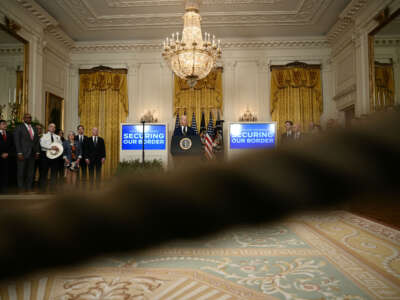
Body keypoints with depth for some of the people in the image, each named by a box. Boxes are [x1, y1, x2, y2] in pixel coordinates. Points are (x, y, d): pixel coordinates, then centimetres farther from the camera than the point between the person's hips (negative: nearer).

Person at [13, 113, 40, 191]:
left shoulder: (34, 129, 16)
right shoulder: (19, 128, 0)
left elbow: (37, 141, 15)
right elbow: (17, 141, -6)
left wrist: (37, 152, 5)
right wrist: (19, 153, -13)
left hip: (32, 154, 5)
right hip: (23, 154, -5)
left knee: (30, 172, 7)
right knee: (21, 172, 2)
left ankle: (29, 187, 14)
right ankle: (21, 188, 10)